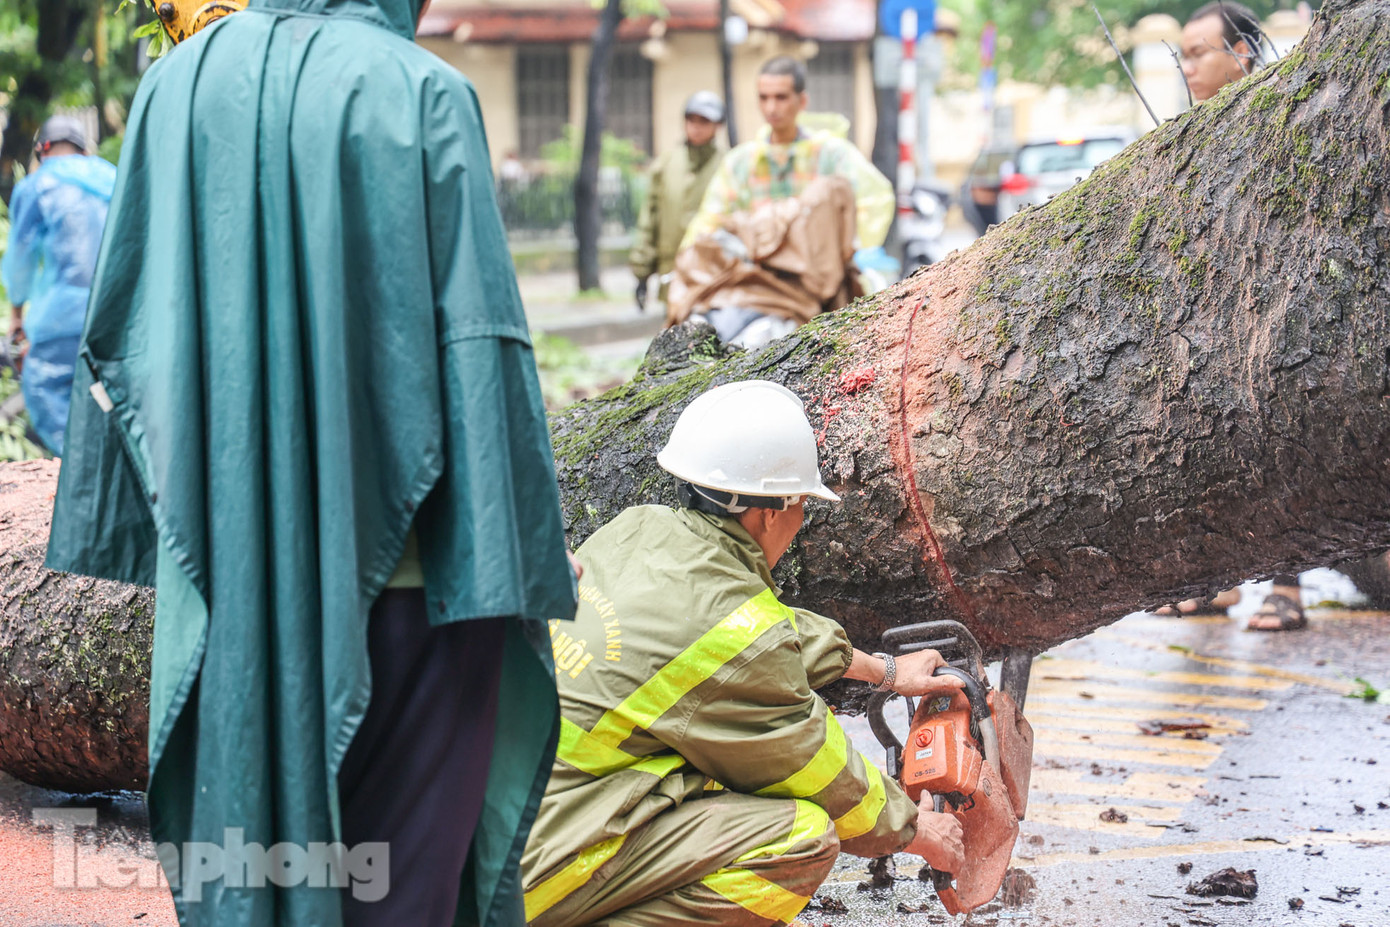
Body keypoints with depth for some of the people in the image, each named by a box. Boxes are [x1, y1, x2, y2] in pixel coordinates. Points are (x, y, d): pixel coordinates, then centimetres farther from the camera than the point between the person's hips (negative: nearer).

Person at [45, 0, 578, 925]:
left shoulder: (178, 86, 5)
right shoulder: (423, 95, -7)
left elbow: (119, 330, 7)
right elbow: (476, 338, -11)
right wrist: (515, 555, -8)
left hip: (226, 559, 4)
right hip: (394, 557, -4)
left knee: (232, 828, 13)